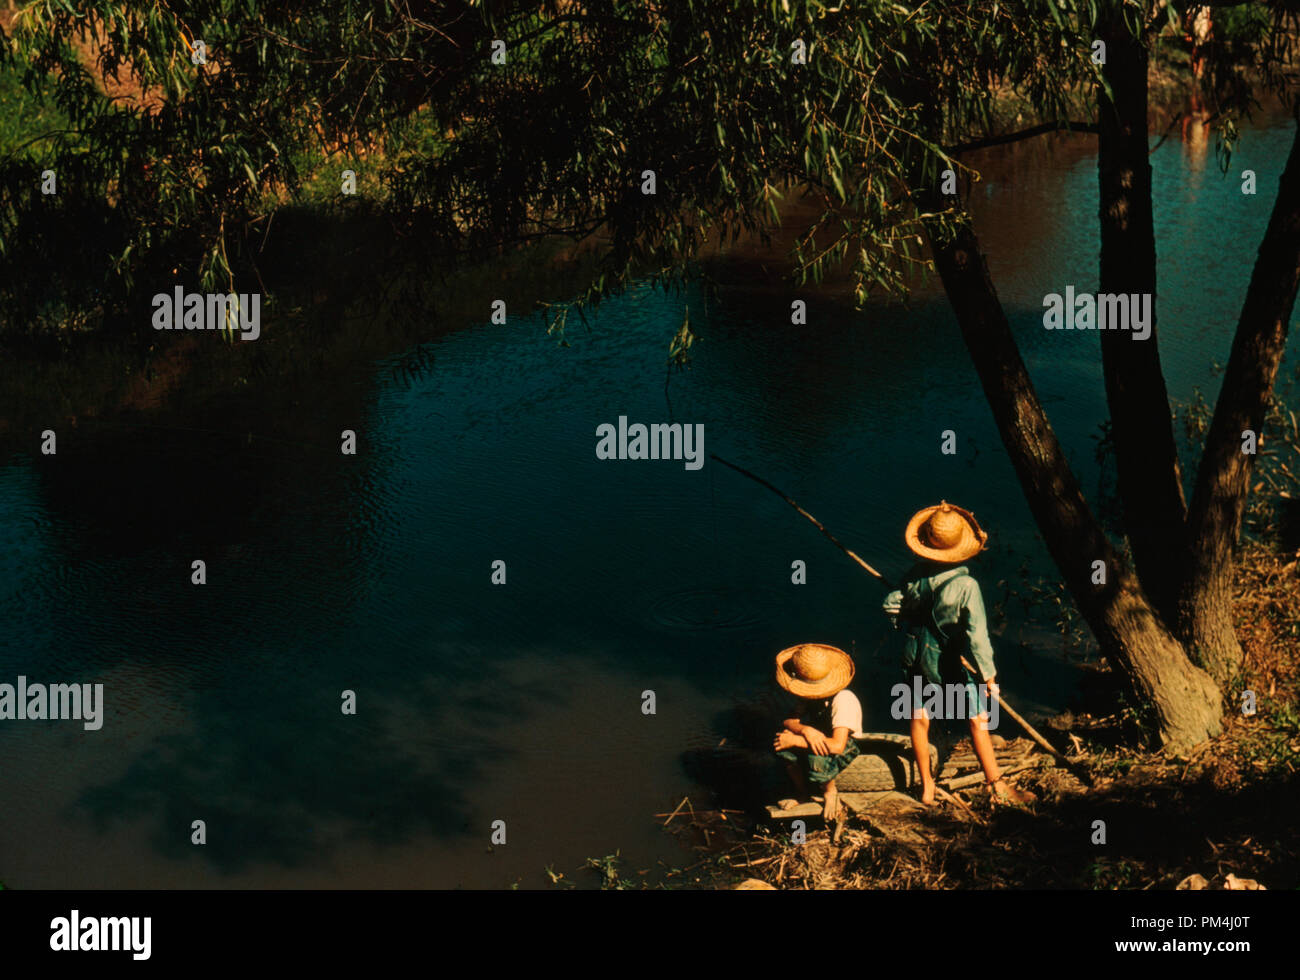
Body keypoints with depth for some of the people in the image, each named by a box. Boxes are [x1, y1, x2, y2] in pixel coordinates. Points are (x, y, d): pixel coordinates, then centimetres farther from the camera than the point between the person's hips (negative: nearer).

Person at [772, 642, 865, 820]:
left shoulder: (843, 699, -32)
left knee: (816, 760, -39)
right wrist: (805, 730, -36)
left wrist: (796, 740, -35)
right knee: (783, 742, -22)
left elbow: (837, 745, -39)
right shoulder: (803, 695, -11)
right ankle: (803, 794, 1)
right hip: (816, 738, 7)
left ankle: (830, 792, -3)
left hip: (846, 746, -6)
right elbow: (788, 722, -11)